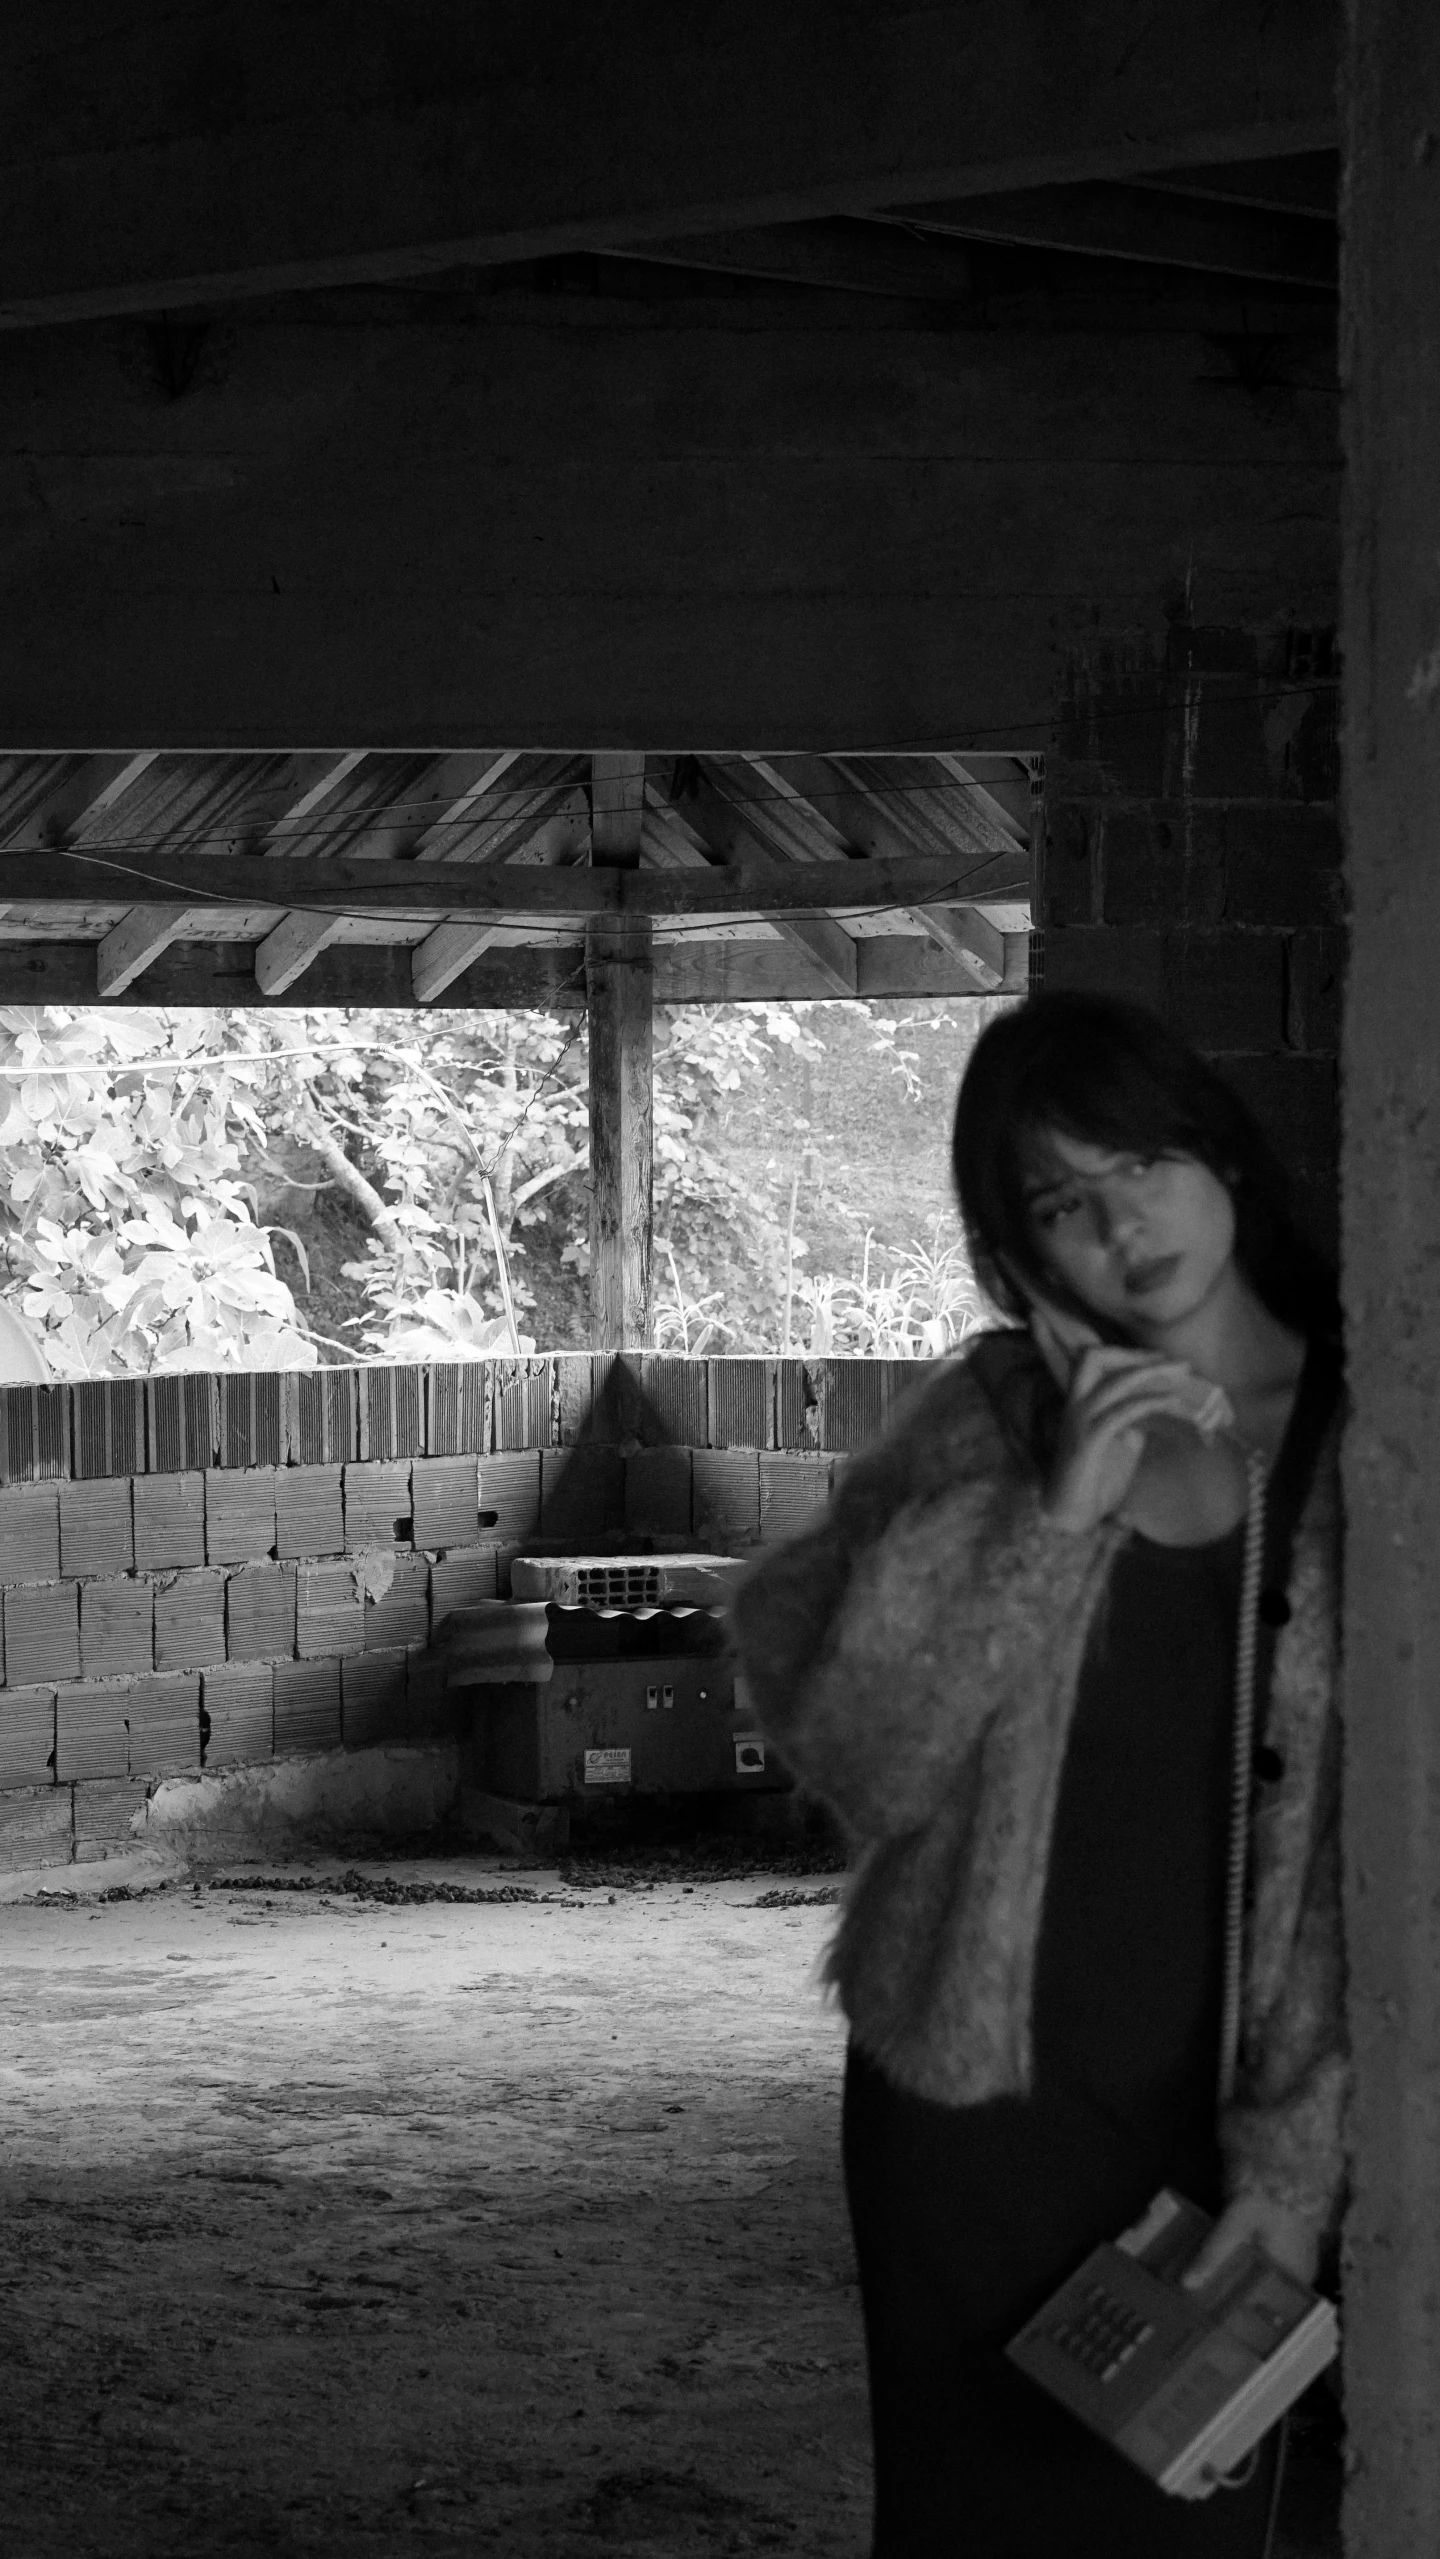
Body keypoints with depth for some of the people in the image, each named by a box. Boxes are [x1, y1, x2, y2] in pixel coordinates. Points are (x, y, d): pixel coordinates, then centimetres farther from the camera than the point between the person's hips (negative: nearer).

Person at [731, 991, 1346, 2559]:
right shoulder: (990, 1422, -2)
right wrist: (1045, 1516, -19)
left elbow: (1362, 1856, -6)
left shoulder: (1349, 1443, -4)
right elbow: (849, 1747, -10)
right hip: (973, 2110, 1)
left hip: (1213, 2121, 0)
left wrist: (1295, 2159, -12)